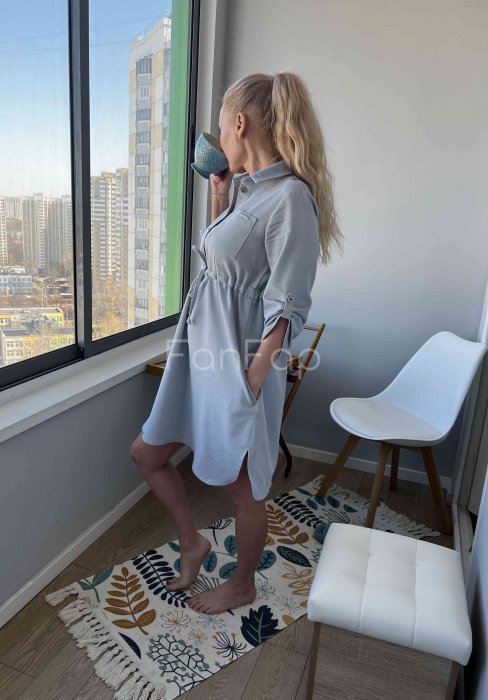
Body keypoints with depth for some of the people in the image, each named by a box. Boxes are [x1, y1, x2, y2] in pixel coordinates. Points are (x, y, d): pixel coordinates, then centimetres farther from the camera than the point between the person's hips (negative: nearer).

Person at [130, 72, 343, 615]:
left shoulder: (291, 197, -17)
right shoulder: (247, 188, 10)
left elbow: (285, 309, -20)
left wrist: (252, 384, -19)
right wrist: (218, 197, 15)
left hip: (243, 363, -9)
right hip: (203, 351, 9)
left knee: (242, 485, 11)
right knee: (147, 452, 18)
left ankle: (243, 585, 39)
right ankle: (192, 543, 40)